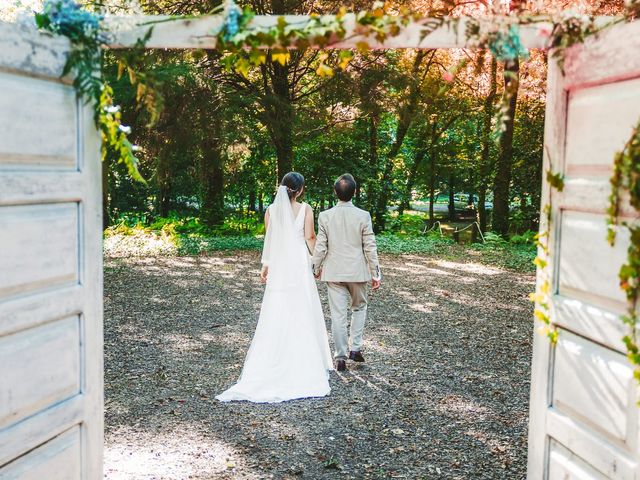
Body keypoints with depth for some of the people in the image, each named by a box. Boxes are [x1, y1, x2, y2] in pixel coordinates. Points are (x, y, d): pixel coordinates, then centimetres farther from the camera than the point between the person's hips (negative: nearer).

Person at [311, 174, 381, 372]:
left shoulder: (325, 216, -7)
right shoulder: (363, 216, -9)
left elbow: (320, 246, -3)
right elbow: (370, 247, -7)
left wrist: (316, 268, 12)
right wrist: (375, 273, 2)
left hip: (333, 273, 1)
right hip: (357, 271, 0)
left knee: (338, 314, 5)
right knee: (359, 308, 20)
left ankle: (341, 357, 9)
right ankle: (355, 348, 14)